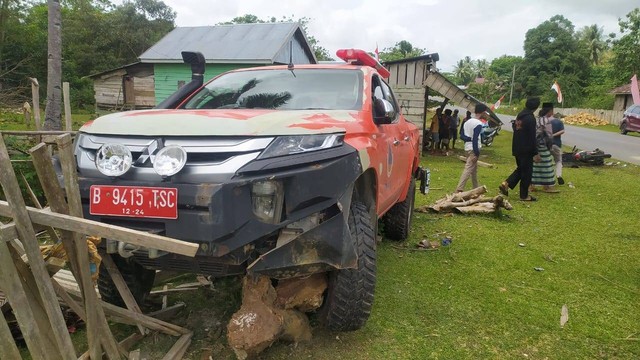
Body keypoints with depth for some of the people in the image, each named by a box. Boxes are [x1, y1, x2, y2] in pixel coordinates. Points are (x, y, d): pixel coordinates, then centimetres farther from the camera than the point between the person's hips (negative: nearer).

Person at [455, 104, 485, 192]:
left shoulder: (467, 122, 11)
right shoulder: (478, 124, -14)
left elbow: (462, 136, 10)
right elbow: (475, 139, -20)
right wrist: (476, 153, -18)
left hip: (468, 147, 9)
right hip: (474, 148, -9)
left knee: (474, 168, 19)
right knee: (469, 168, -10)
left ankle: (476, 188, 29)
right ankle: (459, 189, -15)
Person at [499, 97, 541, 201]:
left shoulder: (520, 115, 9)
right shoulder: (530, 118, -18)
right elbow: (532, 137, -18)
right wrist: (535, 153, -13)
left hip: (517, 149, 8)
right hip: (526, 150, -8)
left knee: (520, 169, 20)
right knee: (526, 172, 3)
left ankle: (506, 184, 5)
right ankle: (524, 195, 11)